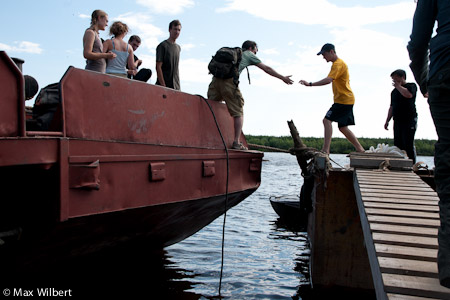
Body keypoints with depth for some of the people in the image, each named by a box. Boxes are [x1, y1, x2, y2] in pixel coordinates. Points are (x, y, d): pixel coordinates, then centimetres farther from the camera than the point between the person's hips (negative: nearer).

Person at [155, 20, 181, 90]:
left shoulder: (178, 47, 17)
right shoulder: (162, 46, -4)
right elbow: (158, 67, -10)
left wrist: (178, 85, 13)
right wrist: (163, 85, -16)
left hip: (176, 87, 6)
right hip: (164, 86, -6)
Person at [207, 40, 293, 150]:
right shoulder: (249, 54, 19)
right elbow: (266, 68, 21)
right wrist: (283, 78, 27)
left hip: (216, 79, 6)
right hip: (229, 81, -5)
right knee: (238, 113, 3)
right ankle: (236, 142, -2)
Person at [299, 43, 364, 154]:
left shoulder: (338, 64, -14)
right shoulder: (338, 63, 19)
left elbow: (328, 80, -30)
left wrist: (310, 84, -36)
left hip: (344, 99, -10)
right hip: (347, 100, 10)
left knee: (327, 120, -18)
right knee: (343, 127, 13)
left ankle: (325, 149, -24)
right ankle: (360, 149, 20)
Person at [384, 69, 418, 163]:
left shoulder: (411, 85, 2)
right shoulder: (394, 91, 21)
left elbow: (408, 94, -21)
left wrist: (398, 86, -7)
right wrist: (387, 121, 18)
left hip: (409, 120, -7)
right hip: (397, 121, 7)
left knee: (408, 144, -11)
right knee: (398, 144, 3)